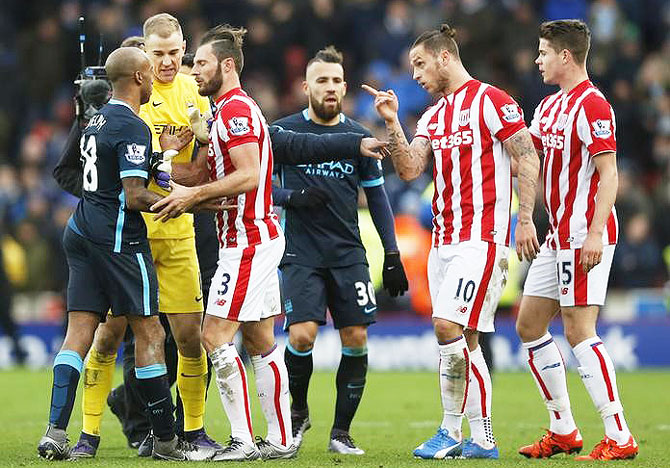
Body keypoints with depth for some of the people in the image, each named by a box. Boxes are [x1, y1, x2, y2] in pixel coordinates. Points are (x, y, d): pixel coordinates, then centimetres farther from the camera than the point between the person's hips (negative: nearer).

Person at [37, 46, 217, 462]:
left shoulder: (98, 120, 15)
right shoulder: (133, 128, -13)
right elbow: (134, 196, -19)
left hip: (82, 235, 9)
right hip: (119, 239, -9)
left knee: (79, 331, 3)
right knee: (150, 334, -1)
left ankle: (56, 432, -7)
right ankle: (166, 440, 4)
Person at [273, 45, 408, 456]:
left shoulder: (359, 137, 7)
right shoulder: (284, 131, 0)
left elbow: (377, 197, 12)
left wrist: (392, 255, 7)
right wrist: (292, 198, -15)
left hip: (349, 253, 3)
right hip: (301, 253, -2)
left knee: (356, 340, -4)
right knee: (302, 336, -16)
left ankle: (341, 432, 8)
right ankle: (298, 412, 11)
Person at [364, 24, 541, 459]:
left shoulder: (491, 101, -6)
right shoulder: (433, 116, 17)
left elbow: (527, 159, -9)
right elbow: (409, 169, 8)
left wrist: (526, 220, -14)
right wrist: (391, 122, -1)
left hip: (482, 238, -8)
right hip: (444, 240, 8)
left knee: (449, 326, -17)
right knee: (463, 340, 7)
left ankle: (452, 431, -9)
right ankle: (481, 439, 11)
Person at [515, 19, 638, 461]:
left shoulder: (592, 105, -13)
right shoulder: (550, 106, 15)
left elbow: (608, 175, -19)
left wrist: (594, 233, -26)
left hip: (585, 237, -10)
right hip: (558, 236, 10)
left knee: (578, 331, -12)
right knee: (529, 325, 10)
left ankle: (619, 437, -11)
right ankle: (563, 431, 16)